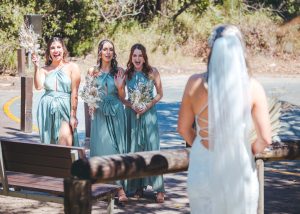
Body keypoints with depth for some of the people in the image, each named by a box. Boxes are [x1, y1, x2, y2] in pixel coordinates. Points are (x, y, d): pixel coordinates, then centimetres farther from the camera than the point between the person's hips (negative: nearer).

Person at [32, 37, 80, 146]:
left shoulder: (72, 67, 4)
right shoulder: (44, 70, 11)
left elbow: (74, 93, -1)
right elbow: (38, 86, -7)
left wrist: (73, 115, -6)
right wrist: (36, 67, -7)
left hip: (64, 108, -3)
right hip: (47, 110, 3)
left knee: (65, 139, -23)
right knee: (48, 142, 2)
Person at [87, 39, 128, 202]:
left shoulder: (118, 72, 4)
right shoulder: (93, 71, 6)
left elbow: (122, 97, 7)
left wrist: (120, 86, -12)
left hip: (116, 113, -1)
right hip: (99, 114, 1)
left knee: (116, 149, -5)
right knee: (101, 147, -2)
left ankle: (118, 188, -8)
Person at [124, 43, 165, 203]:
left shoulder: (152, 72, -2)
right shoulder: (126, 74, 1)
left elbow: (160, 94, 2)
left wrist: (148, 105, -11)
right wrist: (132, 106, -11)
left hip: (149, 112, -2)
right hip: (132, 113, 2)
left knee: (152, 147, -5)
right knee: (134, 149, 4)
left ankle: (159, 189, -5)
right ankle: (137, 187, 11)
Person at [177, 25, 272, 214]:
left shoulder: (196, 83, -8)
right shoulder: (252, 87, -11)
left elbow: (184, 129, 2)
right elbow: (265, 139, -10)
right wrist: (250, 151, 10)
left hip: (203, 168, 1)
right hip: (239, 171, -1)